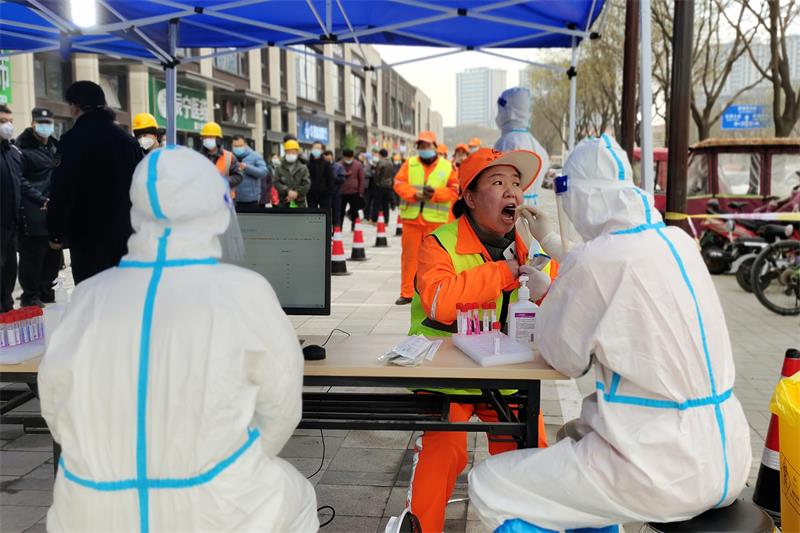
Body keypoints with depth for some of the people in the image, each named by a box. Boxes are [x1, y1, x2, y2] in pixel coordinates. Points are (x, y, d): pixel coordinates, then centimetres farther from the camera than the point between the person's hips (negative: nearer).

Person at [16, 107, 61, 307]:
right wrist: (41, 200, -17)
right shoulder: (23, 147, -6)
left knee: (54, 254, 9)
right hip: (34, 214, -7)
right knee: (33, 254, -3)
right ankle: (30, 296, 8)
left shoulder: (54, 146, 18)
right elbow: (20, 180, -13)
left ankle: (46, 292, 22)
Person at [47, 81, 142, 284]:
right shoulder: (127, 140, 8)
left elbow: (62, 189, -15)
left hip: (87, 235, -6)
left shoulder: (73, 140, -11)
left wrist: (55, 232, -6)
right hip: (125, 232, 6)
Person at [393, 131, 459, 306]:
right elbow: (399, 184, 0)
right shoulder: (409, 164, 8)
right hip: (411, 218, 1)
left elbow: (454, 190, 1)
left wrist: (435, 193, -15)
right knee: (409, 255, 4)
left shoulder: (447, 167, 5)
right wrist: (415, 194, -16)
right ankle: (407, 293, 12)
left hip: (435, 219, -1)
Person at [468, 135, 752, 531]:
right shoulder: (675, 241, 5)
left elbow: (565, 358, -3)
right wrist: (549, 240, 31)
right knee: (577, 434, 34)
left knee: (488, 488, 1)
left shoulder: (594, 259, -18)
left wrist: (544, 297, 14)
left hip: (665, 468, -8)